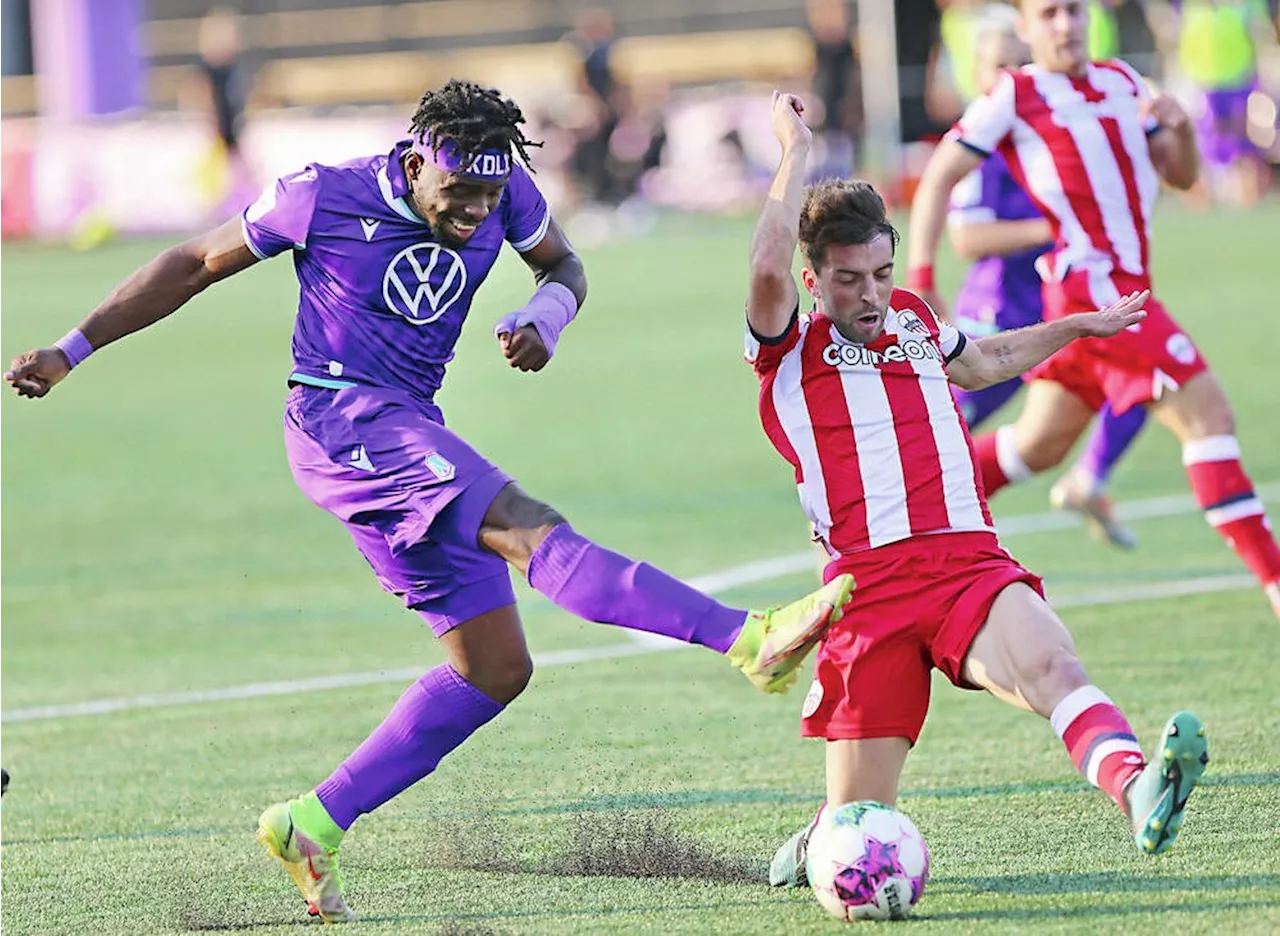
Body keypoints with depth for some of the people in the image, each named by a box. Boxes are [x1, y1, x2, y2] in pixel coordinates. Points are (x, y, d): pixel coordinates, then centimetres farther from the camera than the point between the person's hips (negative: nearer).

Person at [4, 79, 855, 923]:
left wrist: (546, 317, -6)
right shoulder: (323, 199, -11)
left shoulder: (504, 194, 1)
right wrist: (71, 351, 3)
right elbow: (197, 266, 1)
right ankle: (747, 639, -43)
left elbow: (564, 266, 19)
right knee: (530, 530, -27)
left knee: (497, 667, 3)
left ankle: (315, 825, 7)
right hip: (339, 418, -8)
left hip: (410, 433, 8)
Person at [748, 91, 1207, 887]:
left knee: (1050, 664, -33)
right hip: (871, 583, -3)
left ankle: (1138, 791, -61)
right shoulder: (789, 351, 7)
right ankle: (808, 852, 36)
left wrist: (1081, 326, 54)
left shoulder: (913, 322, 25)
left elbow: (985, 361, 48)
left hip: (972, 562, 3)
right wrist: (797, 148, -5)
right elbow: (769, 268, -14)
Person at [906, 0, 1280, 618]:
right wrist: (920, 279, -10)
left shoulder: (1121, 82, 16)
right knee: (1207, 413, -14)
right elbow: (939, 178, -1)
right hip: (1092, 285, -8)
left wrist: (1179, 125, -3)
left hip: (1125, 285, 8)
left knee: (1039, 446, 16)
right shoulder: (1014, 97, -3)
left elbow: (1182, 175, 19)